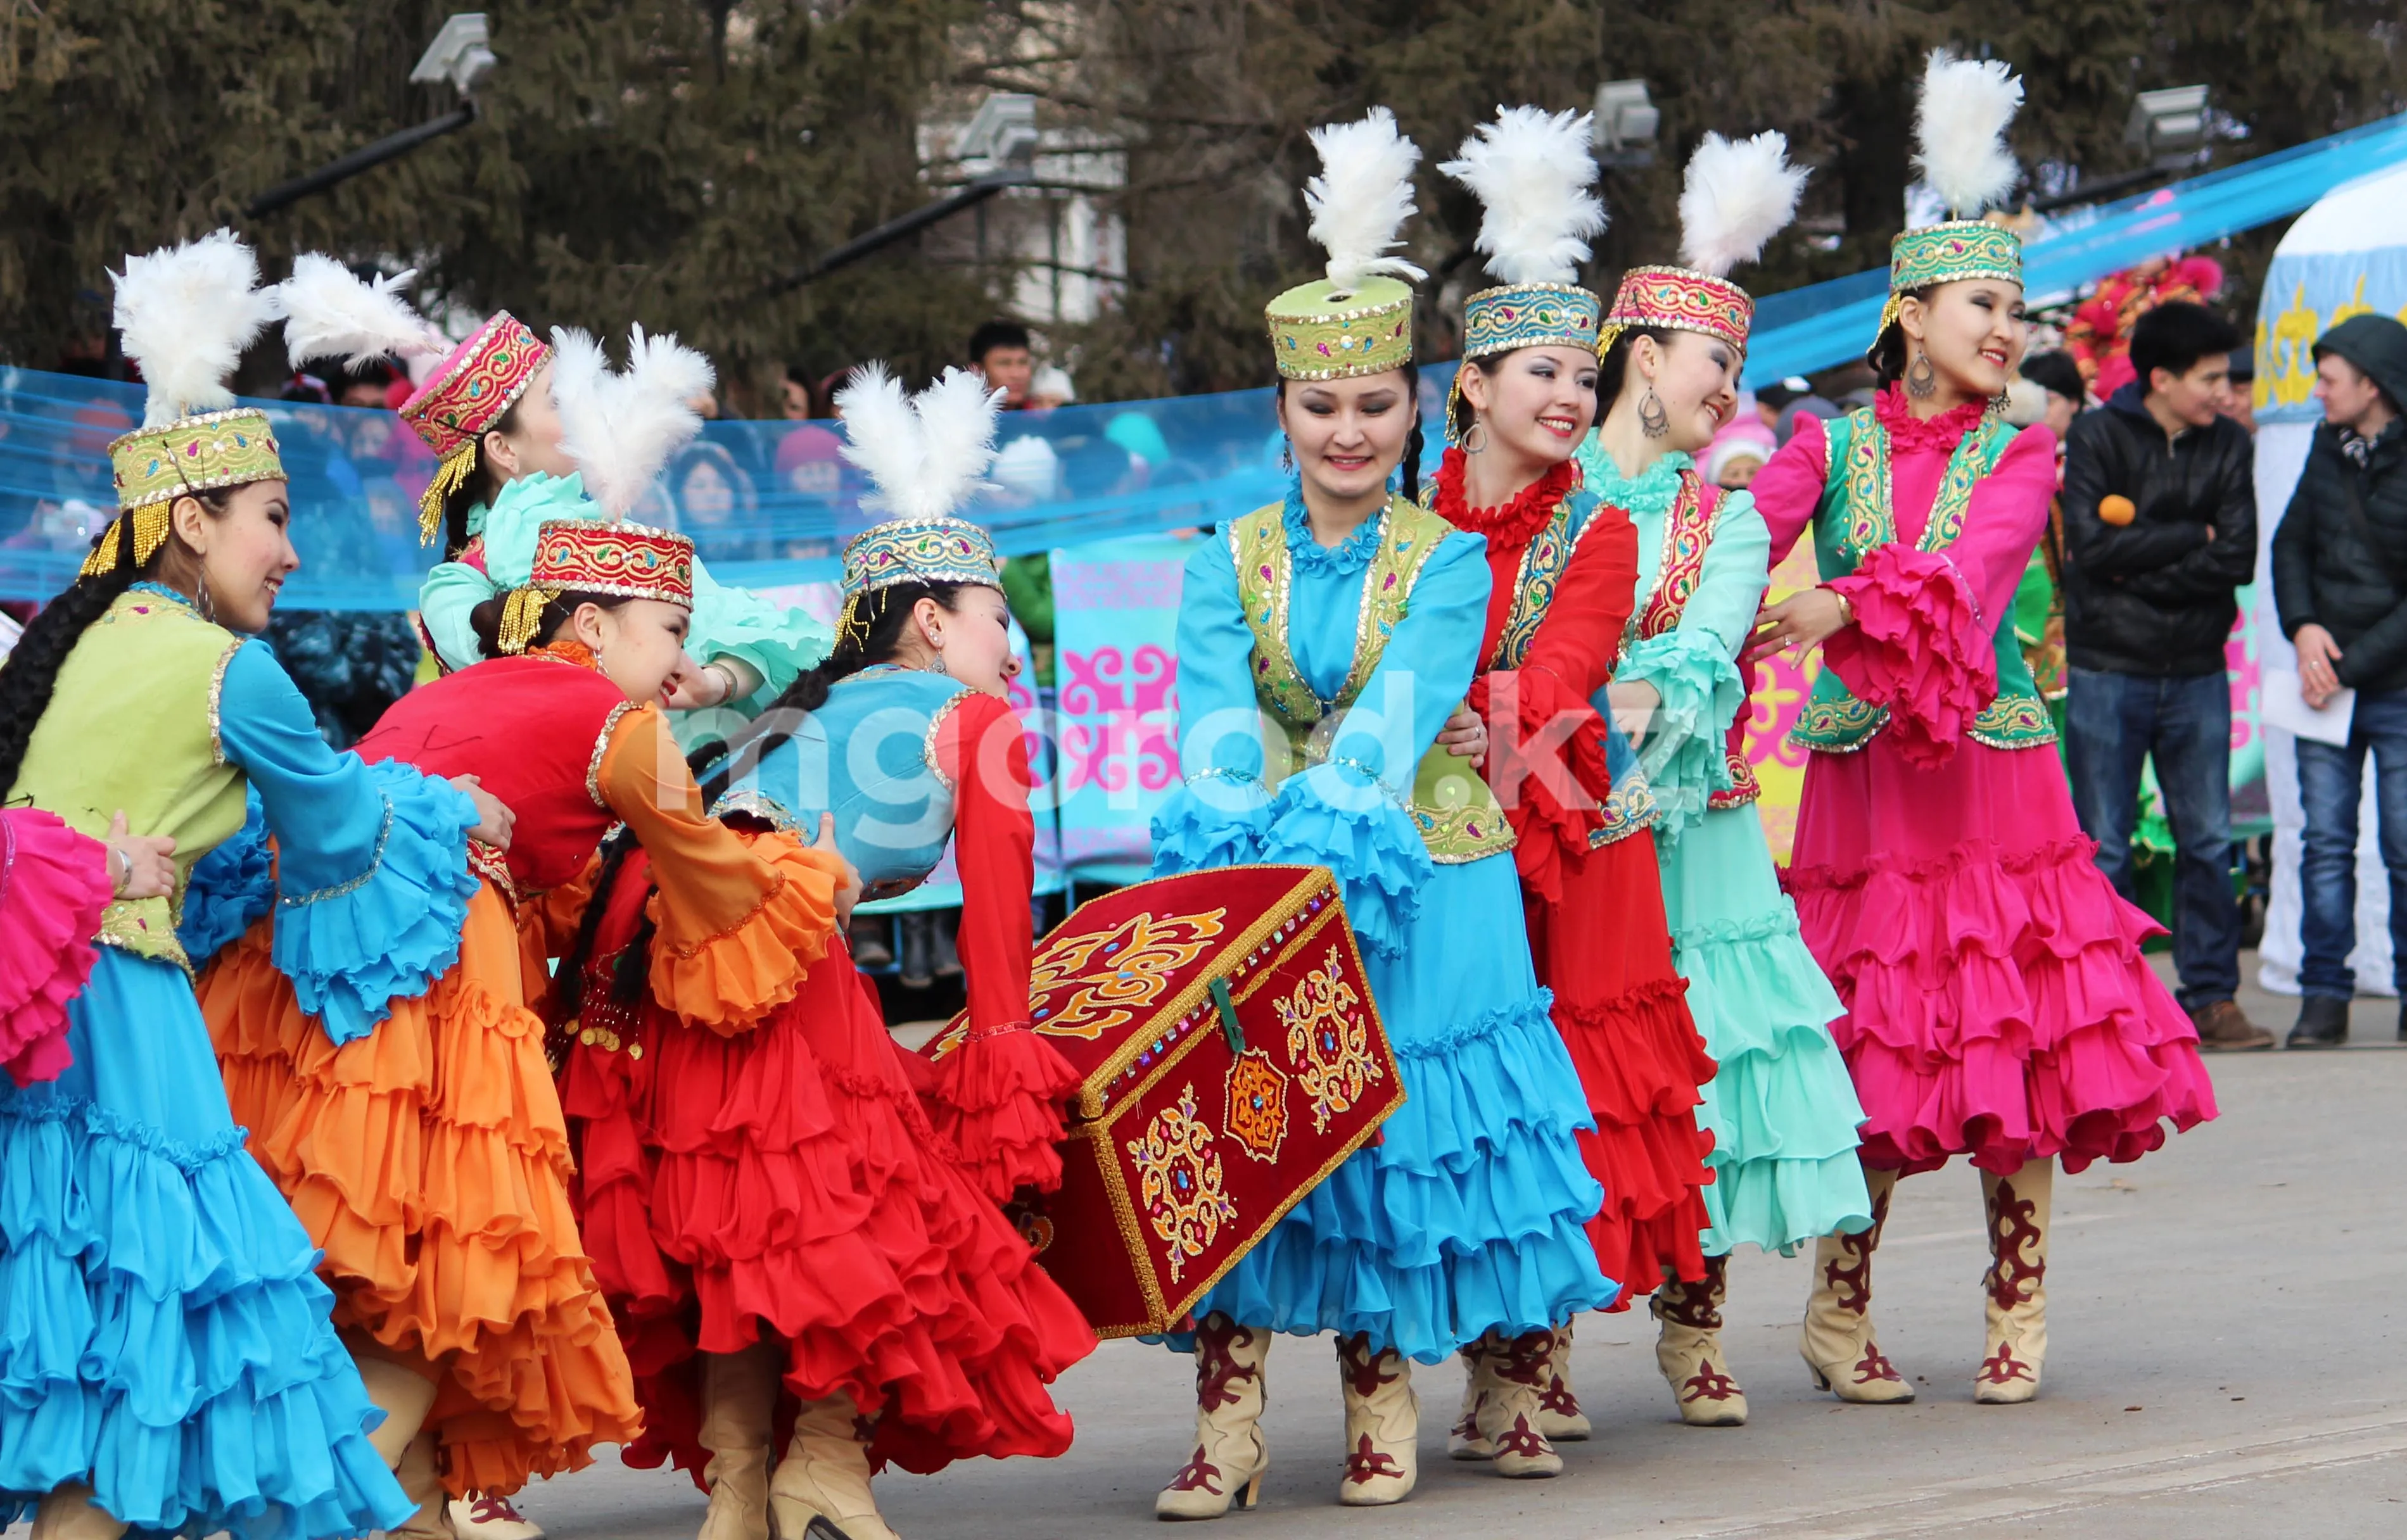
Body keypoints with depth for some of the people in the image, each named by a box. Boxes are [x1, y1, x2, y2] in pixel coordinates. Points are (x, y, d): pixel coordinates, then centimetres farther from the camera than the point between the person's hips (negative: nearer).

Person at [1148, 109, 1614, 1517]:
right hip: (1264, 883, 2)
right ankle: (1230, 1425, -6)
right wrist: (1245, 850, -30)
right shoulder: (1228, 565, 3)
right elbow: (1218, 726, -12)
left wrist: (1327, 845, -33)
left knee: (1397, 1126, -1)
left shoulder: (1448, 562, -3)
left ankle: (1384, 1409, 13)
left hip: (1419, 891, -2)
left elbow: (1393, 723, -18)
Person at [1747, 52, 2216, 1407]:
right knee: (1875, 1056, 0)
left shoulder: (2018, 457, 6)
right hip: (1862, 779, 0)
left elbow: (1972, 568, -14)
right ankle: (1839, 1311, 12)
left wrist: (1844, 607, -28)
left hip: (1995, 774, 0)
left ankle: (2020, 1310, 9)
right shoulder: (1829, 446, 8)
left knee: (2021, 1034, -1)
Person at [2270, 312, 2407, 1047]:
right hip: (2326, 679, 5)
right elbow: (2290, 543, 13)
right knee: (2325, 841, 1)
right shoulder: (2329, 447, 8)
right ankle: (2324, 995, 4)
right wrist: (2303, 629, -4)